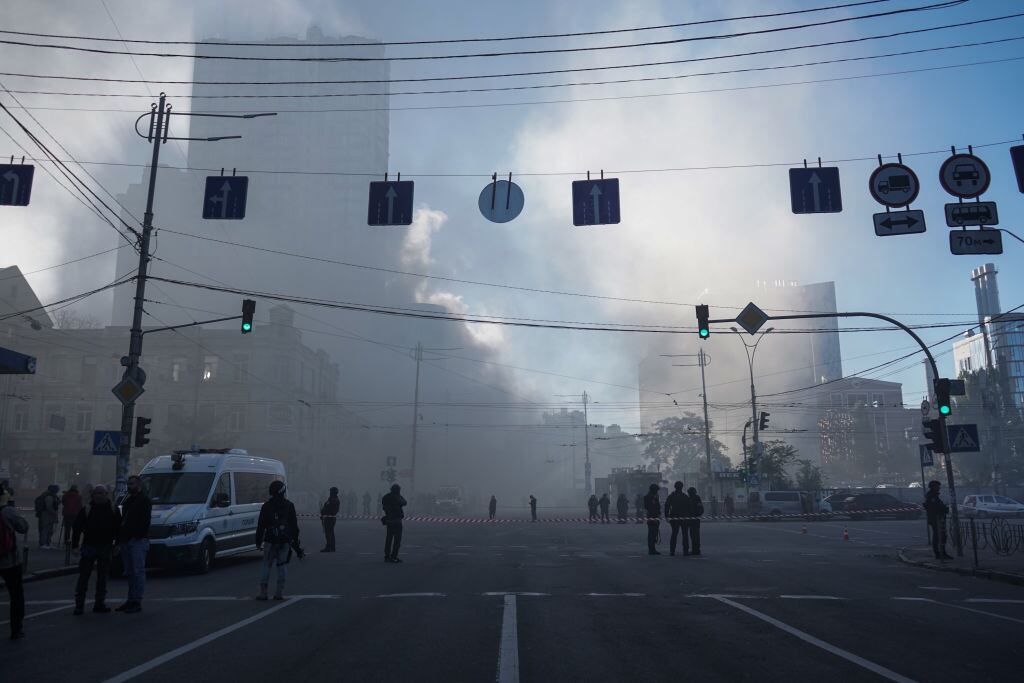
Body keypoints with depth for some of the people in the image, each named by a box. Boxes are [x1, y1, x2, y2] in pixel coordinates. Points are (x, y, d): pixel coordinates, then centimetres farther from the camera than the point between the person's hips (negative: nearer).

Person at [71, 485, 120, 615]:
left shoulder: (113, 511, 4)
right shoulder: (85, 510, -1)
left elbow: (118, 529, 9)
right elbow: (76, 528, 0)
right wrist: (75, 546, -6)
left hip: (105, 548, 2)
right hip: (88, 546, -1)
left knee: (102, 577, 8)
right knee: (83, 576, -2)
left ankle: (99, 604, 16)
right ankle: (79, 605, 3)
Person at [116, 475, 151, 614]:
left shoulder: (144, 500, -5)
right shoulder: (127, 500, 21)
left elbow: (145, 521, -13)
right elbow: (123, 519, 22)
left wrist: (138, 535, -22)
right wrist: (119, 538, 14)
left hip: (138, 541, -9)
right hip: (126, 540, 9)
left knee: (137, 571, -6)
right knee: (130, 572, 12)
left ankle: (137, 602, -5)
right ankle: (131, 600, 18)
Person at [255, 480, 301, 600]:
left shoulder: (266, 506, 0)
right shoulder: (289, 505, 6)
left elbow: (261, 525, 2)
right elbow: (294, 525, 9)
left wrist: (258, 541, 9)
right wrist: (295, 540, 14)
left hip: (271, 541, -2)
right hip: (286, 541, 2)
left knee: (266, 565, 6)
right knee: (282, 565, 7)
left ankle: (263, 592, 2)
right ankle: (280, 592, 4)